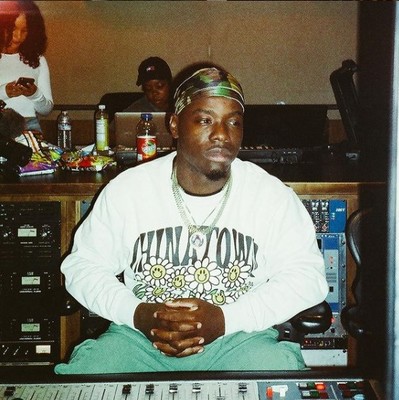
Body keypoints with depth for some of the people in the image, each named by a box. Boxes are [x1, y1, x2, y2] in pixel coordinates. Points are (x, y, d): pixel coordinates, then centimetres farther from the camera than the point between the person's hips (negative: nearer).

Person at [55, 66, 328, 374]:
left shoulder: (273, 195, -1)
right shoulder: (127, 189, 1)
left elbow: (307, 275, -5)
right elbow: (82, 265, 5)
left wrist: (225, 319, -18)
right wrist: (136, 314, -15)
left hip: (240, 337, 0)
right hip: (141, 336, 1)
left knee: (280, 367, -32)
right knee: (82, 372, -27)